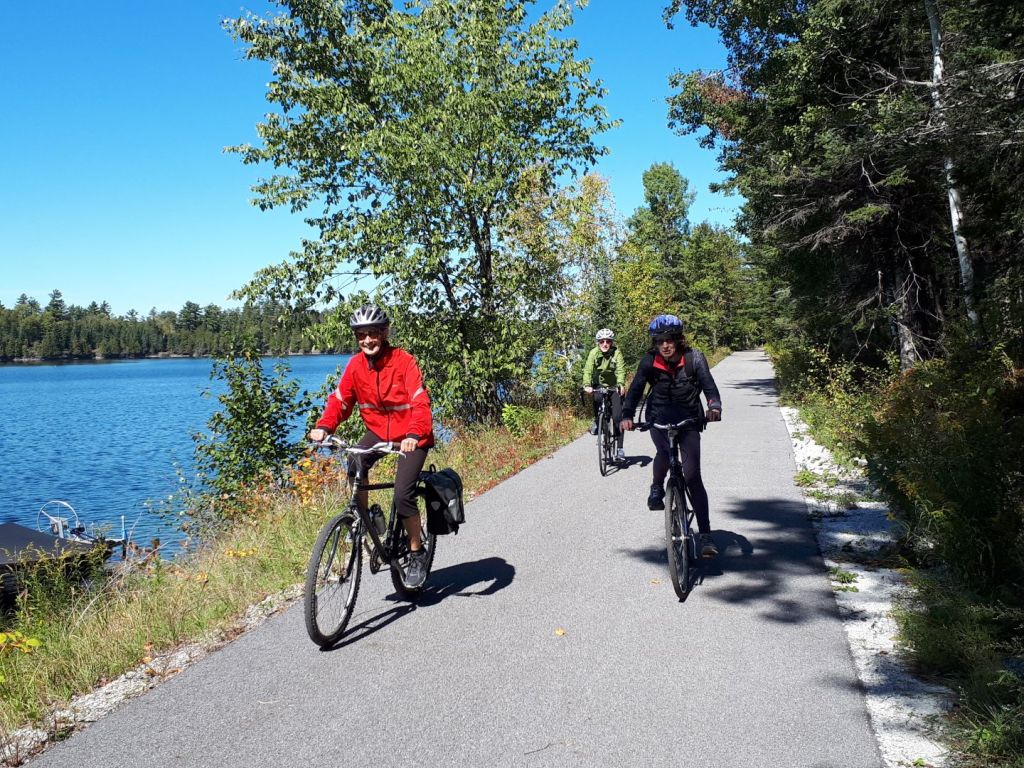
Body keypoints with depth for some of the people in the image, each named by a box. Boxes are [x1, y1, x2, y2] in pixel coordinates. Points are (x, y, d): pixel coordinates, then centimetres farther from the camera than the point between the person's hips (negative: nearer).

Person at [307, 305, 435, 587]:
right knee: (355, 466, -26)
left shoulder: (404, 361, -20)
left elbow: (421, 403, -28)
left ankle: (417, 554, 6)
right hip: (378, 430, 4)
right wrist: (323, 426, -25)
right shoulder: (356, 365, -6)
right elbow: (340, 399, -7)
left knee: (402, 495, -16)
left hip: (411, 436, -4)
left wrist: (413, 435, -45)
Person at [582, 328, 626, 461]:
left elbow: (621, 369, -26)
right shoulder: (594, 353, -10)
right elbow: (588, 370, -20)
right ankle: (597, 421, -3)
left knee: (617, 416, -12)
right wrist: (587, 385, -37)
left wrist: (621, 384, -44)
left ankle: (620, 448, -3)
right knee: (596, 397, -34)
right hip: (600, 385, 1)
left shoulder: (617, 352, -14)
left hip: (615, 387, -1)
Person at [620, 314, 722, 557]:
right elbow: (635, 388, -17)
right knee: (664, 452, -29)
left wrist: (714, 406, -41)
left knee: (693, 476, -9)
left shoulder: (694, 358, -13)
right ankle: (657, 489, 4)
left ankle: (705, 535, -3)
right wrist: (627, 415, -34)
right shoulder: (650, 361, -11)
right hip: (659, 419, 1)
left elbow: (709, 386, -20)